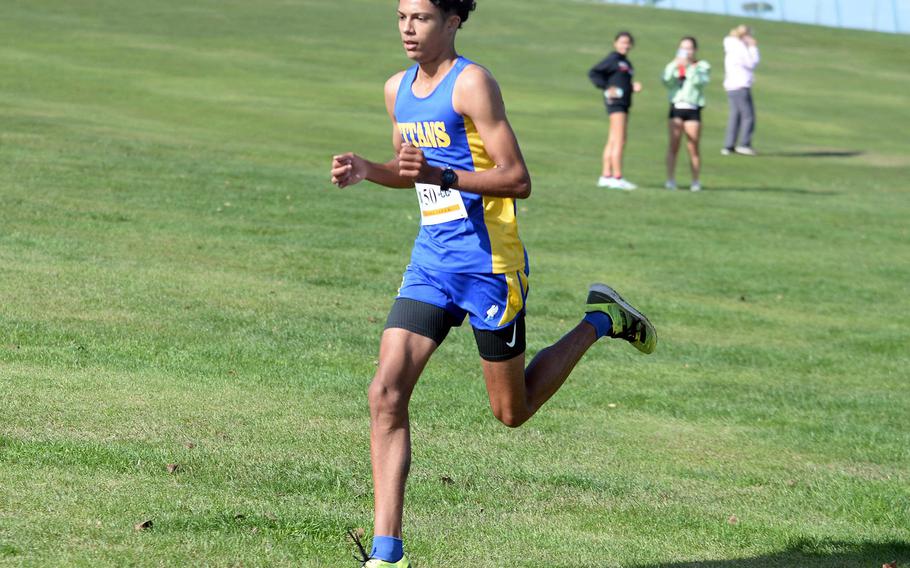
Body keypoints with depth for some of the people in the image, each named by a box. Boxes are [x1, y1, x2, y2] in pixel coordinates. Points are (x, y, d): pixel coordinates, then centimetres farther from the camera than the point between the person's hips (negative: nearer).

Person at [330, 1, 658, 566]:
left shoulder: (472, 83, -15)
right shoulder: (398, 89, 9)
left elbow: (519, 180, -18)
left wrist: (441, 176, -30)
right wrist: (367, 170, 4)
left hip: (489, 260, -7)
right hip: (432, 258, 7)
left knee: (512, 411, 8)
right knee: (387, 392, -9)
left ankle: (600, 321, 31)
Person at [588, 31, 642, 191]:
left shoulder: (626, 63, 18)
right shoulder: (613, 59, -8)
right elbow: (593, 73, -12)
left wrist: (633, 87, 3)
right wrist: (606, 88, -20)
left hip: (624, 103, 9)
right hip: (615, 102, -9)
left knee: (613, 142, 10)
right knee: (619, 142, -11)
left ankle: (606, 176, 13)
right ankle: (617, 178, -11)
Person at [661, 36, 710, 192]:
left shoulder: (702, 66, 7)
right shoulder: (674, 65, 14)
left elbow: (700, 81, -12)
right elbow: (667, 82, 0)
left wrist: (689, 66, -19)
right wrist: (674, 66, -11)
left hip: (693, 109, -1)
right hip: (676, 107, 1)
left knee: (693, 148, 0)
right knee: (673, 145, -6)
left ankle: (695, 181, 10)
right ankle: (670, 180, -6)